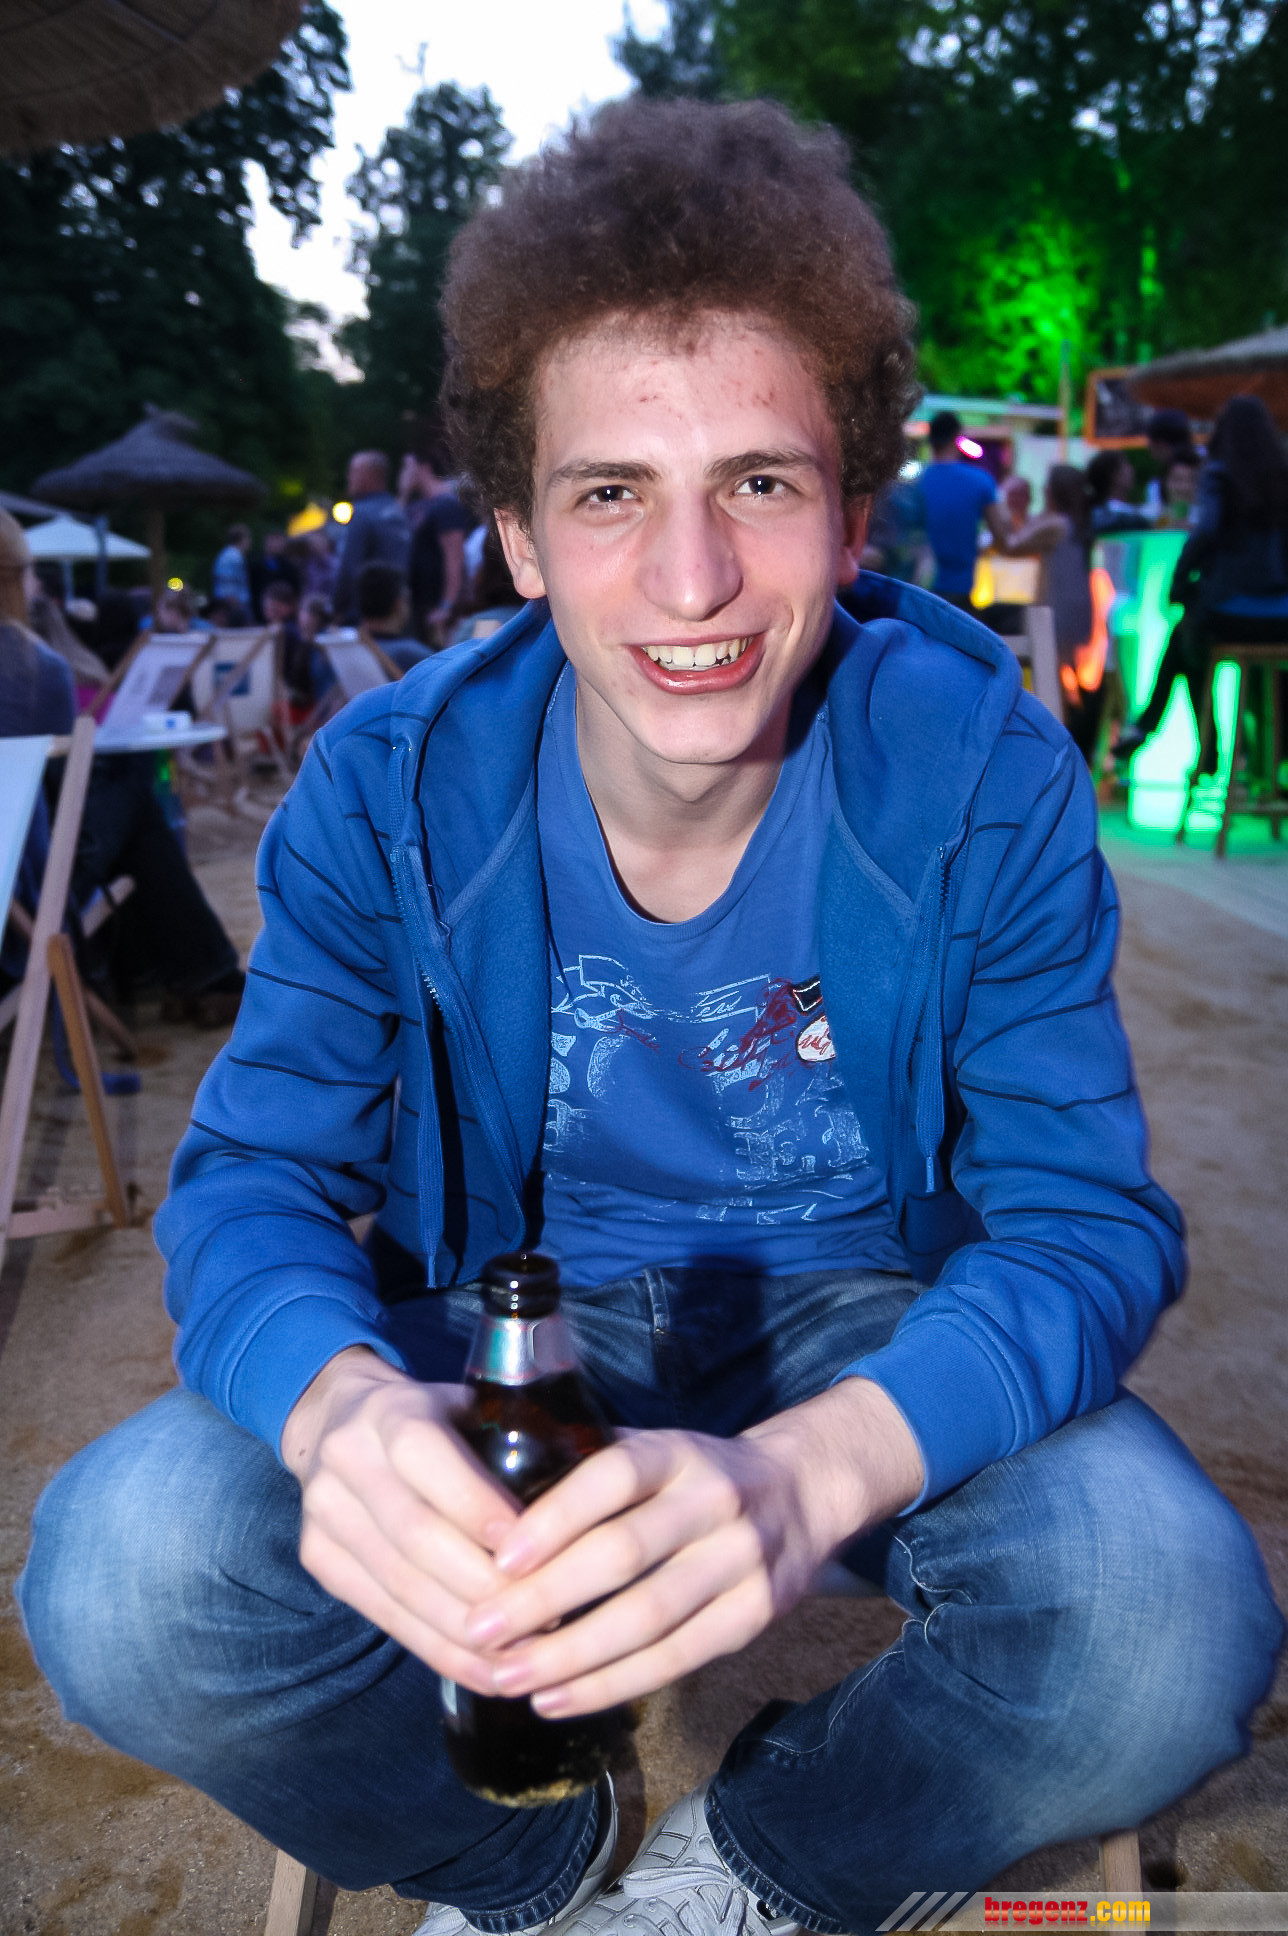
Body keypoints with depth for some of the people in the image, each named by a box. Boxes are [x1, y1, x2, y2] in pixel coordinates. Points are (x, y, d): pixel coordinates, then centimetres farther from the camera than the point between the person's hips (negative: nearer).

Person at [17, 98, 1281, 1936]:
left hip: (866, 1324, 0)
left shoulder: (984, 772, -17)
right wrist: (341, 1399, -39)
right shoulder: (388, 789, -14)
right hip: (507, 1325, 1)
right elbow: (252, 1178, -13)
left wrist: (803, 1473, -42)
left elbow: (1087, 1217, -20)